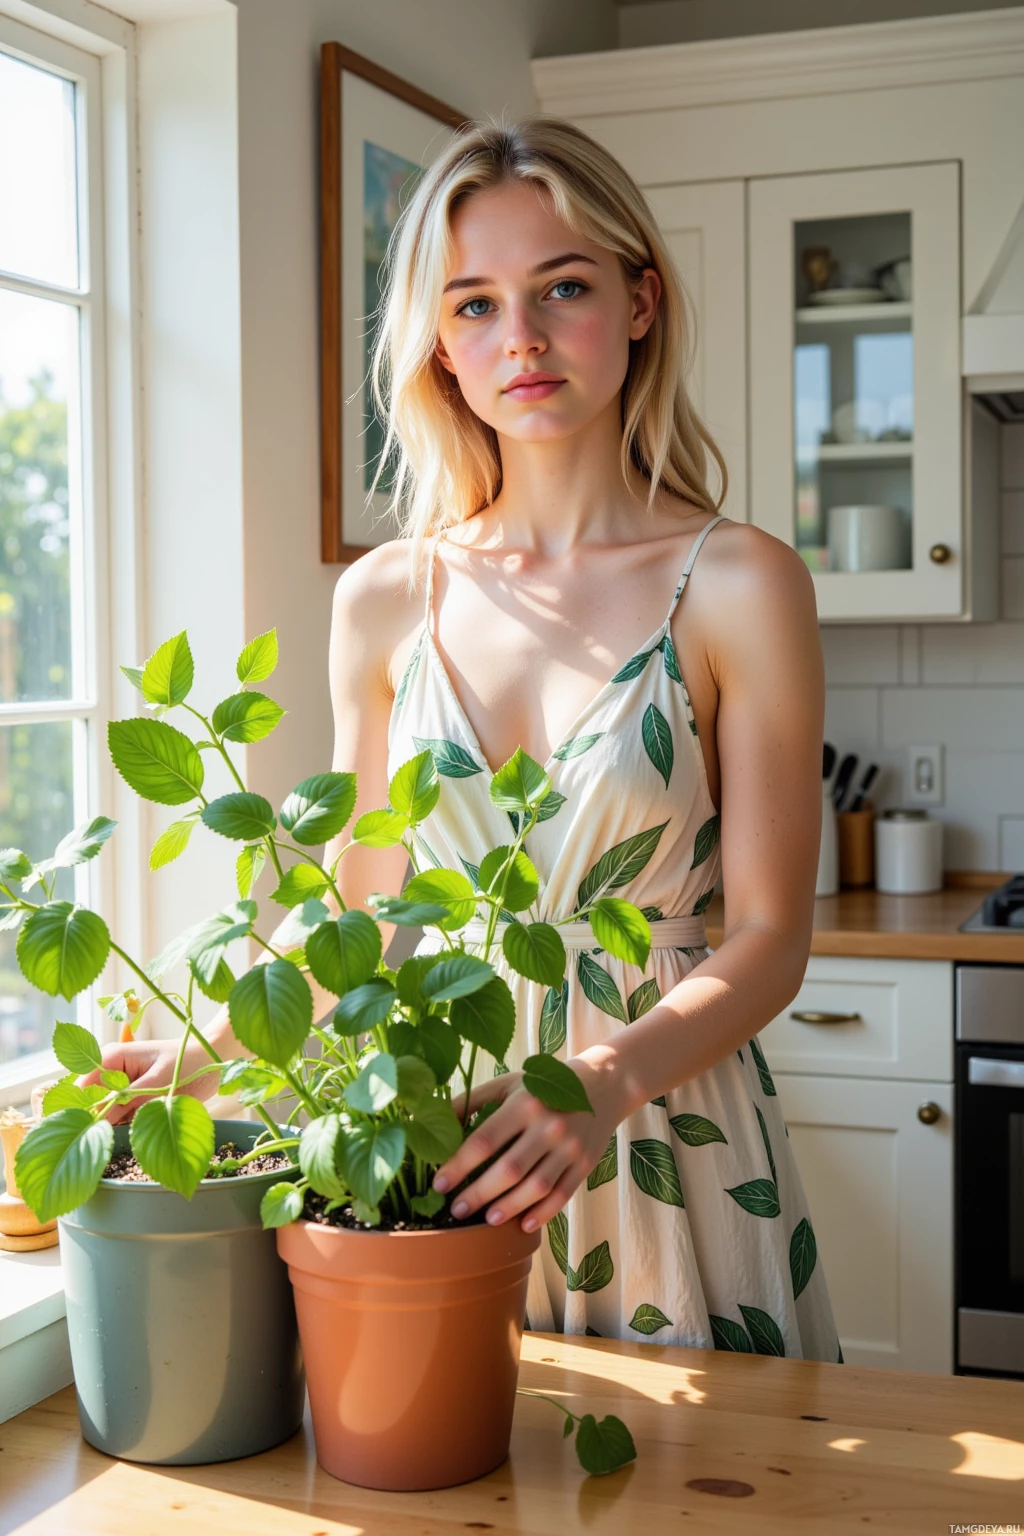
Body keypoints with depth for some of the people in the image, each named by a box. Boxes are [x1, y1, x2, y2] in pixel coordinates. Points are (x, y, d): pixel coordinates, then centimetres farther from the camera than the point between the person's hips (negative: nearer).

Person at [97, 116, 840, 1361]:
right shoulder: (383, 602, 2)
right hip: (439, 1142, 3)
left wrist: (606, 1079, -24)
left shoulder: (738, 584, -7)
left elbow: (769, 938, -9)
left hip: (667, 1145, -2)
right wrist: (207, 1049, -4)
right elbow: (360, 909, 9)